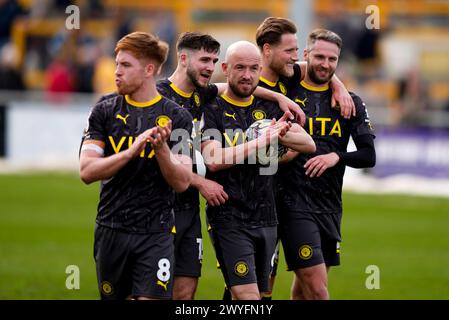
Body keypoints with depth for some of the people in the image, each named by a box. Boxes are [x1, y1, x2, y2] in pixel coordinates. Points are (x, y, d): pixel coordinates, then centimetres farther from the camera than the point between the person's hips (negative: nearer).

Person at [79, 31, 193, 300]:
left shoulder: (176, 117, -1)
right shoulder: (105, 111, 4)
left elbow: (182, 182, -5)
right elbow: (87, 171, -6)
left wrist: (161, 148, -23)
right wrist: (132, 151, -20)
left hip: (156, 234, -2)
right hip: (111, 230, 2)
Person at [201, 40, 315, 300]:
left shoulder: (268, 108, 13)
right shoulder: (213, 111, -4)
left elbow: (309, 144, 6)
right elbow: (214, 160, -19)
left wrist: (280, 134, -14)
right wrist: (264, 140, -22)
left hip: (266, 217, 6)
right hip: (229, 218, -6)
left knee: (261, 292, 10)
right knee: (247, 296, -16)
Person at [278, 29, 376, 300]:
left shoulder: (349, 102, 10)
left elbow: (369, 156, 4)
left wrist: (336, 157, -14)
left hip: (330, 206, 5)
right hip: (295, 203, -5)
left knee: (304, 288, 12)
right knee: (317, 289, -11)